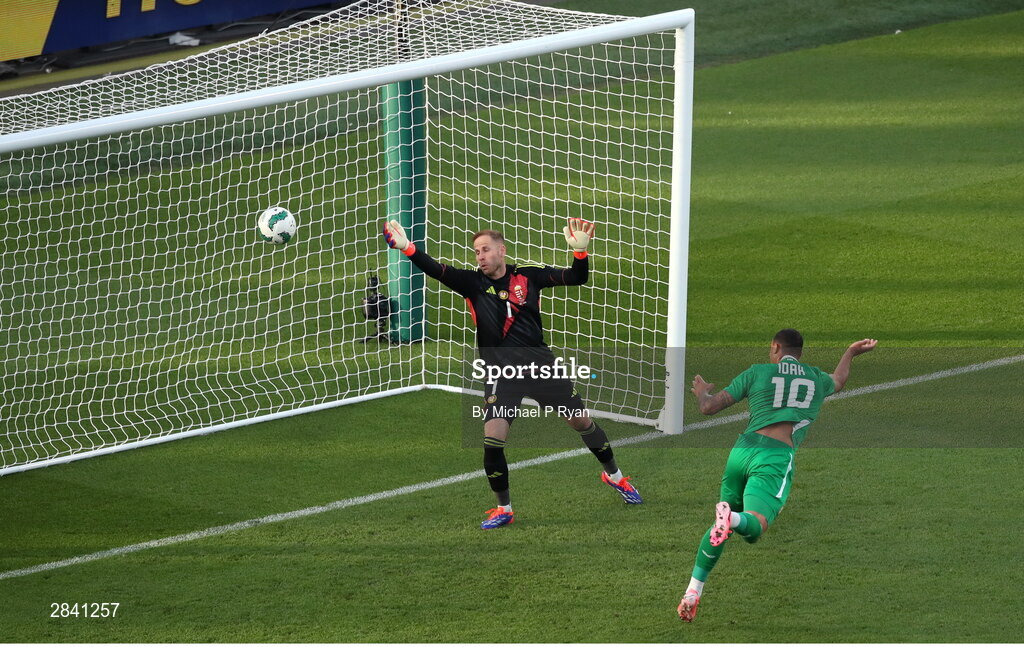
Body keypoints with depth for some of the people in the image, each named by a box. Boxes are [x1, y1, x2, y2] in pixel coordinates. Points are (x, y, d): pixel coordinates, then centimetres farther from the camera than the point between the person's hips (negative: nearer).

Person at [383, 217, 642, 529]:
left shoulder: (528, 275, -1)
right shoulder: (472, 282, -3)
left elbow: (576, 278, -3)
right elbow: (436, 270, -18)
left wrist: (580, 251, -22)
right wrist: (407, 248, -34)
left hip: (540, 363, 1)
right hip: (500, 372, -1)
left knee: (582, 421, 11)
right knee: (492, 440, -13)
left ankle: (614, 476, 37)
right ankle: (503, 509, 6)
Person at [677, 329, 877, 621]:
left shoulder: (757, 372, 12)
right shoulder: (817, 380, 18)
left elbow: (709, 408, 10)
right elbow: (838, 381, 46)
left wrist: (702, 393, 33)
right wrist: (851, 353, 65)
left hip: (744, 447, 2)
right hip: (777, 457, -2)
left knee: (719, 526, 17)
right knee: (754, 528, -16)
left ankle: (693, 591, 10)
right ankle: (732, 518, -52)